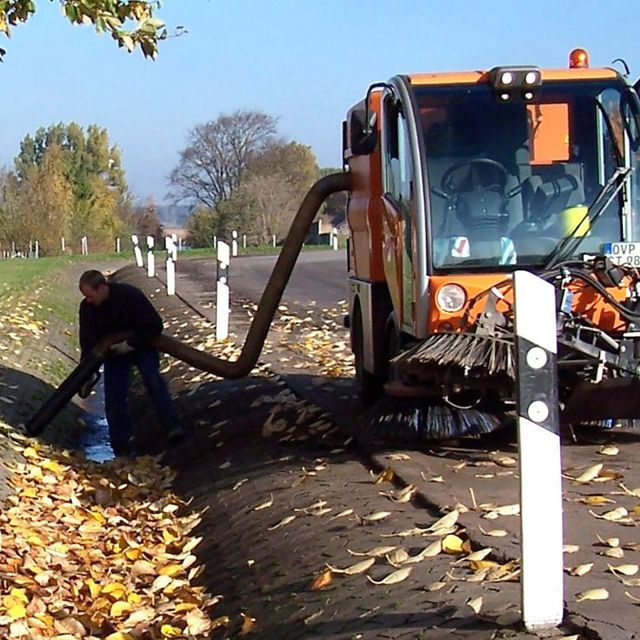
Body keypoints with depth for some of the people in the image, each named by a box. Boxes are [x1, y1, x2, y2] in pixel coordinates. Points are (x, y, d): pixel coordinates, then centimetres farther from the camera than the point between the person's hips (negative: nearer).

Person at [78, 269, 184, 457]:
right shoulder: (87, 307, -14)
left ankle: (173, 427, -32)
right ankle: (123, 449, 0)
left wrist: (131, 344, -30)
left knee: (152, 379, -29)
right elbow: (87, 342, -11)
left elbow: (155, 325, -25)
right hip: (114, 352, 4)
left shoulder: (130, 295, -27)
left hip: (141, 345, -4)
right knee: (114, 398, -5)